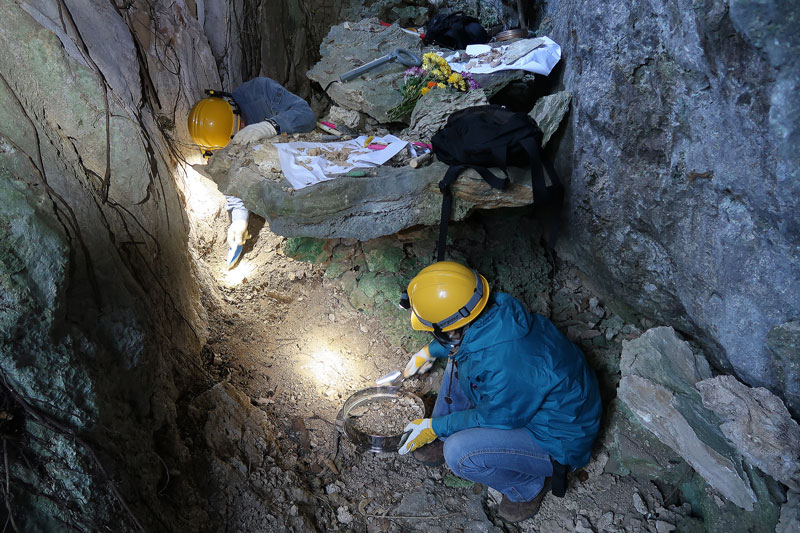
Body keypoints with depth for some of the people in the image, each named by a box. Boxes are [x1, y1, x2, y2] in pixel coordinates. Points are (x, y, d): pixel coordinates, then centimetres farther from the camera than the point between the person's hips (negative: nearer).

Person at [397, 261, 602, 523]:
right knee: (460, 358, 9)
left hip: (558, 437, -8)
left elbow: (492, 417, -20)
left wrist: (433, 427, -9)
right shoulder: (496, 308, -17)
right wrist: (429, 351, 22)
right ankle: (444, 441, 22)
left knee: (460, 453, -25)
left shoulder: (506, 369, -41)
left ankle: (530, 485, 2)